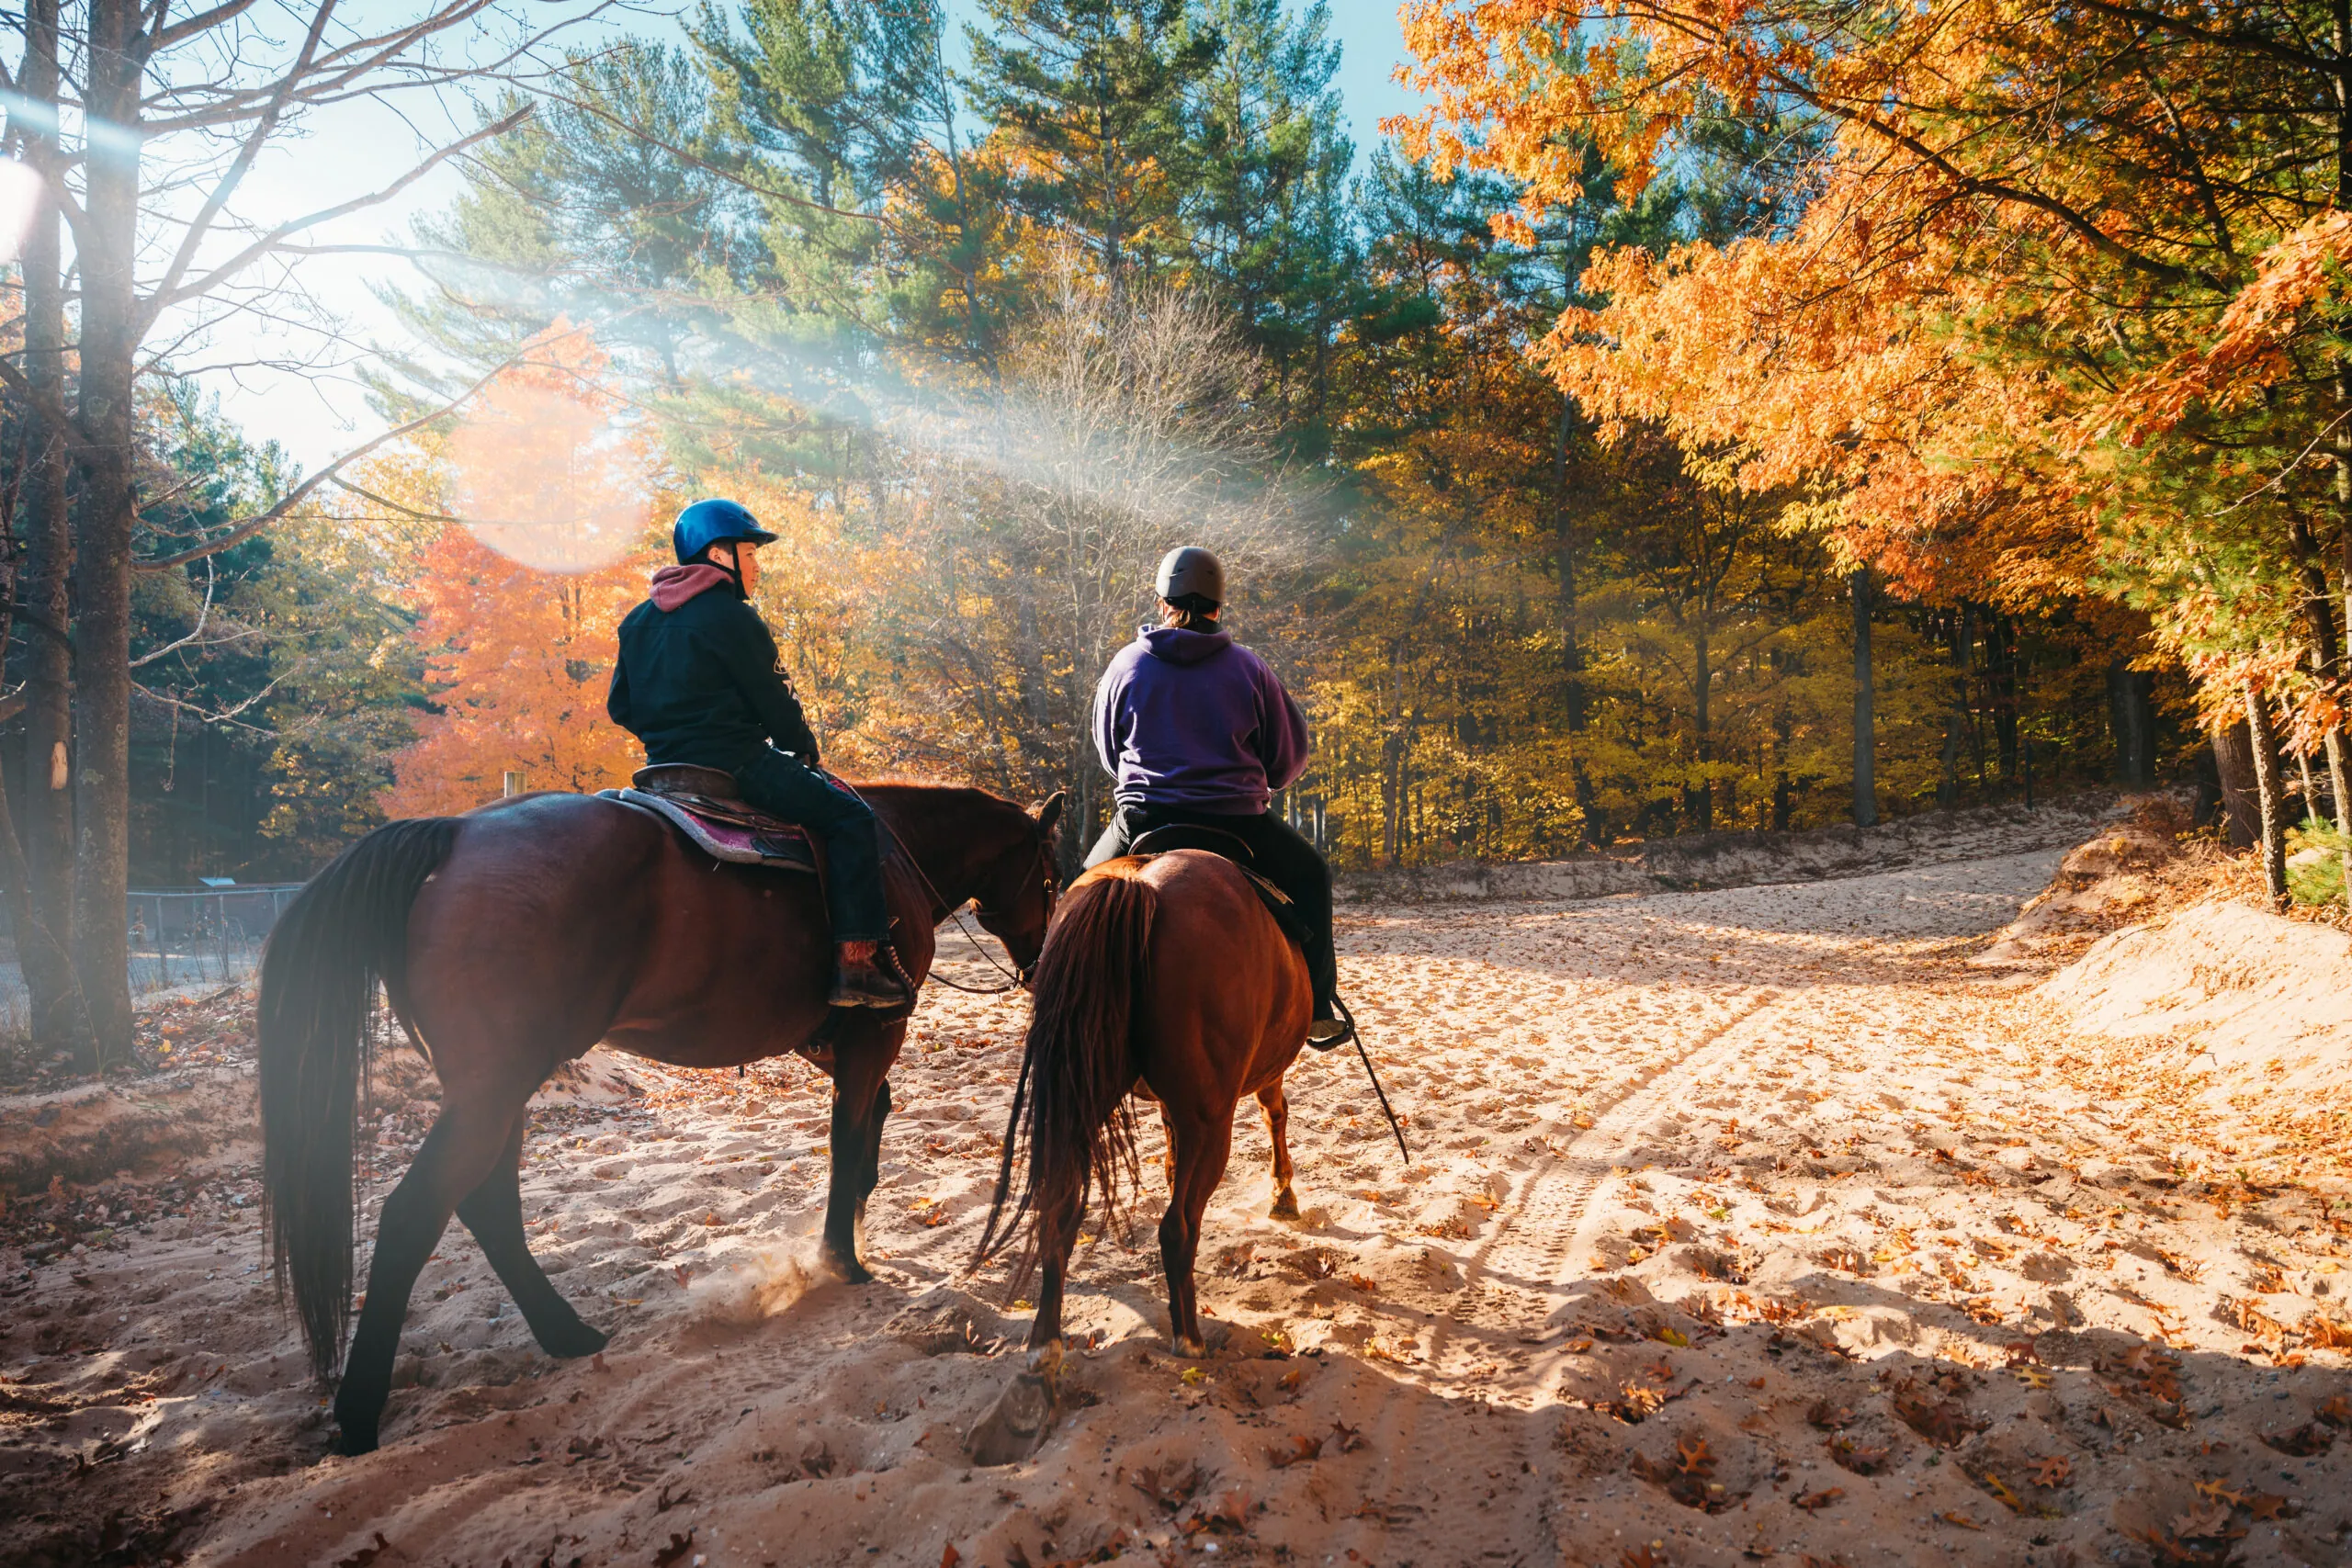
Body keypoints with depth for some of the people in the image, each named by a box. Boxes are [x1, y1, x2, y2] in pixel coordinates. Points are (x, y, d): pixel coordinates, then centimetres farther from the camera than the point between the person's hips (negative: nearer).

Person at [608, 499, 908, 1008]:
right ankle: (855, 962, -14)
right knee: (851, 817, -7)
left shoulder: (638, 620, 15)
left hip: (666, 766, 10)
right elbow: (773, 702, -8)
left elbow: (620, 707, 18)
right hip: (734, 764, -9)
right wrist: (804, 750, 8)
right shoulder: (731, 616, -10)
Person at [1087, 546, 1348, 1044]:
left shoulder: (1125, 665, 2)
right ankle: (1316, 1009, 21)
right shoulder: (1248, 667, -1)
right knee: (1309, 875, 23)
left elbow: (1108, 751, 13)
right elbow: (1291, 754, 5)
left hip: (1144, 820, 1)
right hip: (1236, 823, -1)